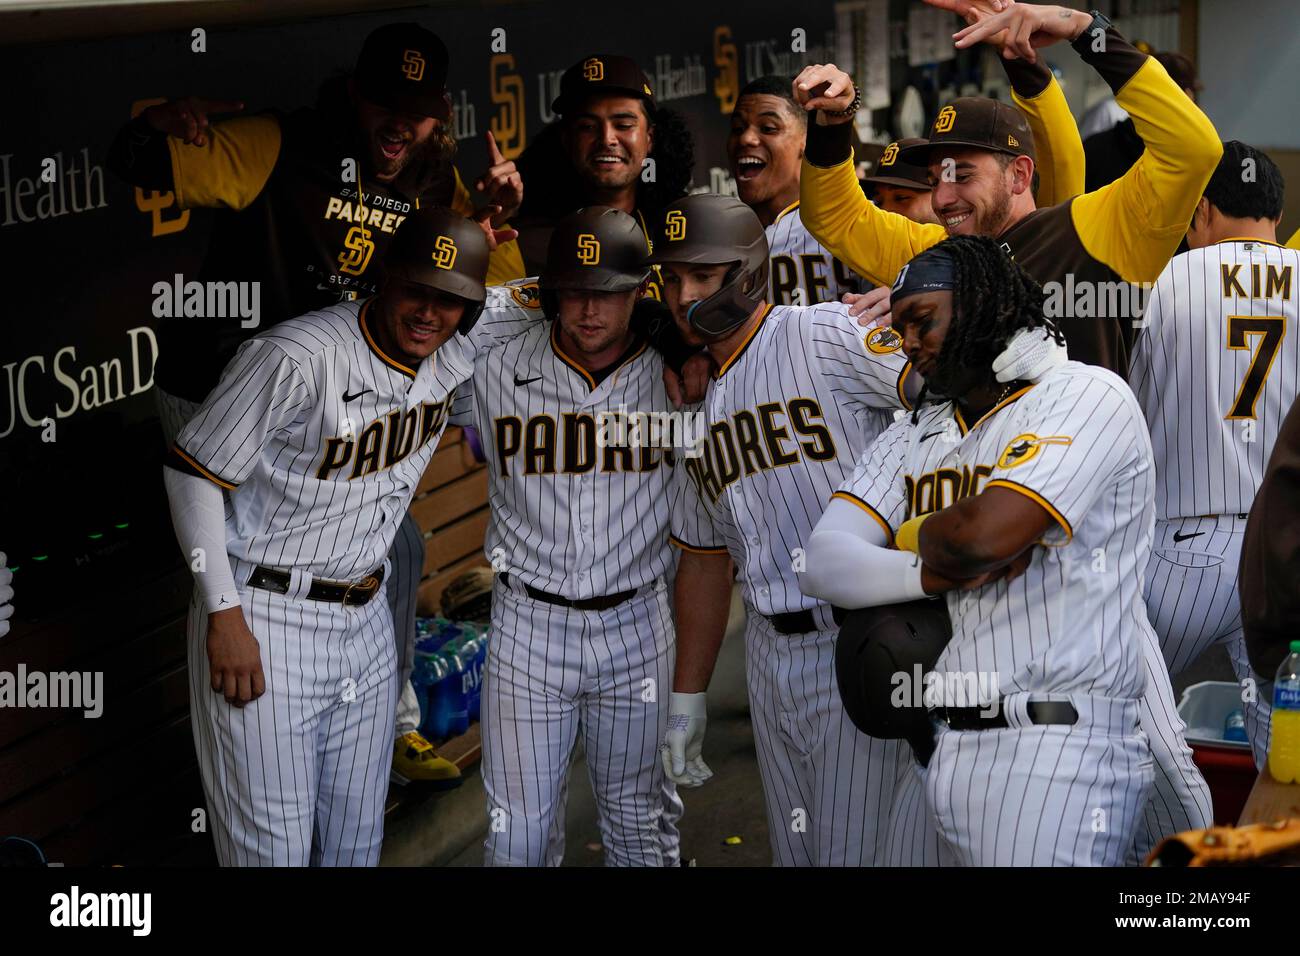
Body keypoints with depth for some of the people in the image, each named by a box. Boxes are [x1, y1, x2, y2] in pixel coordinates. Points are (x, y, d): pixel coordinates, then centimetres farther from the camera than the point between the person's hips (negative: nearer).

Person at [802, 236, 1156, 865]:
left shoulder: (1087, 395, -5)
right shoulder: (913, 434, 18)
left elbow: (982, 535, -20)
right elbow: (822, 563, 6)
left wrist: (912, 532, 3)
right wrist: (930, 572, -11)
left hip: (1053, 754, -7)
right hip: (934, 750, 7)